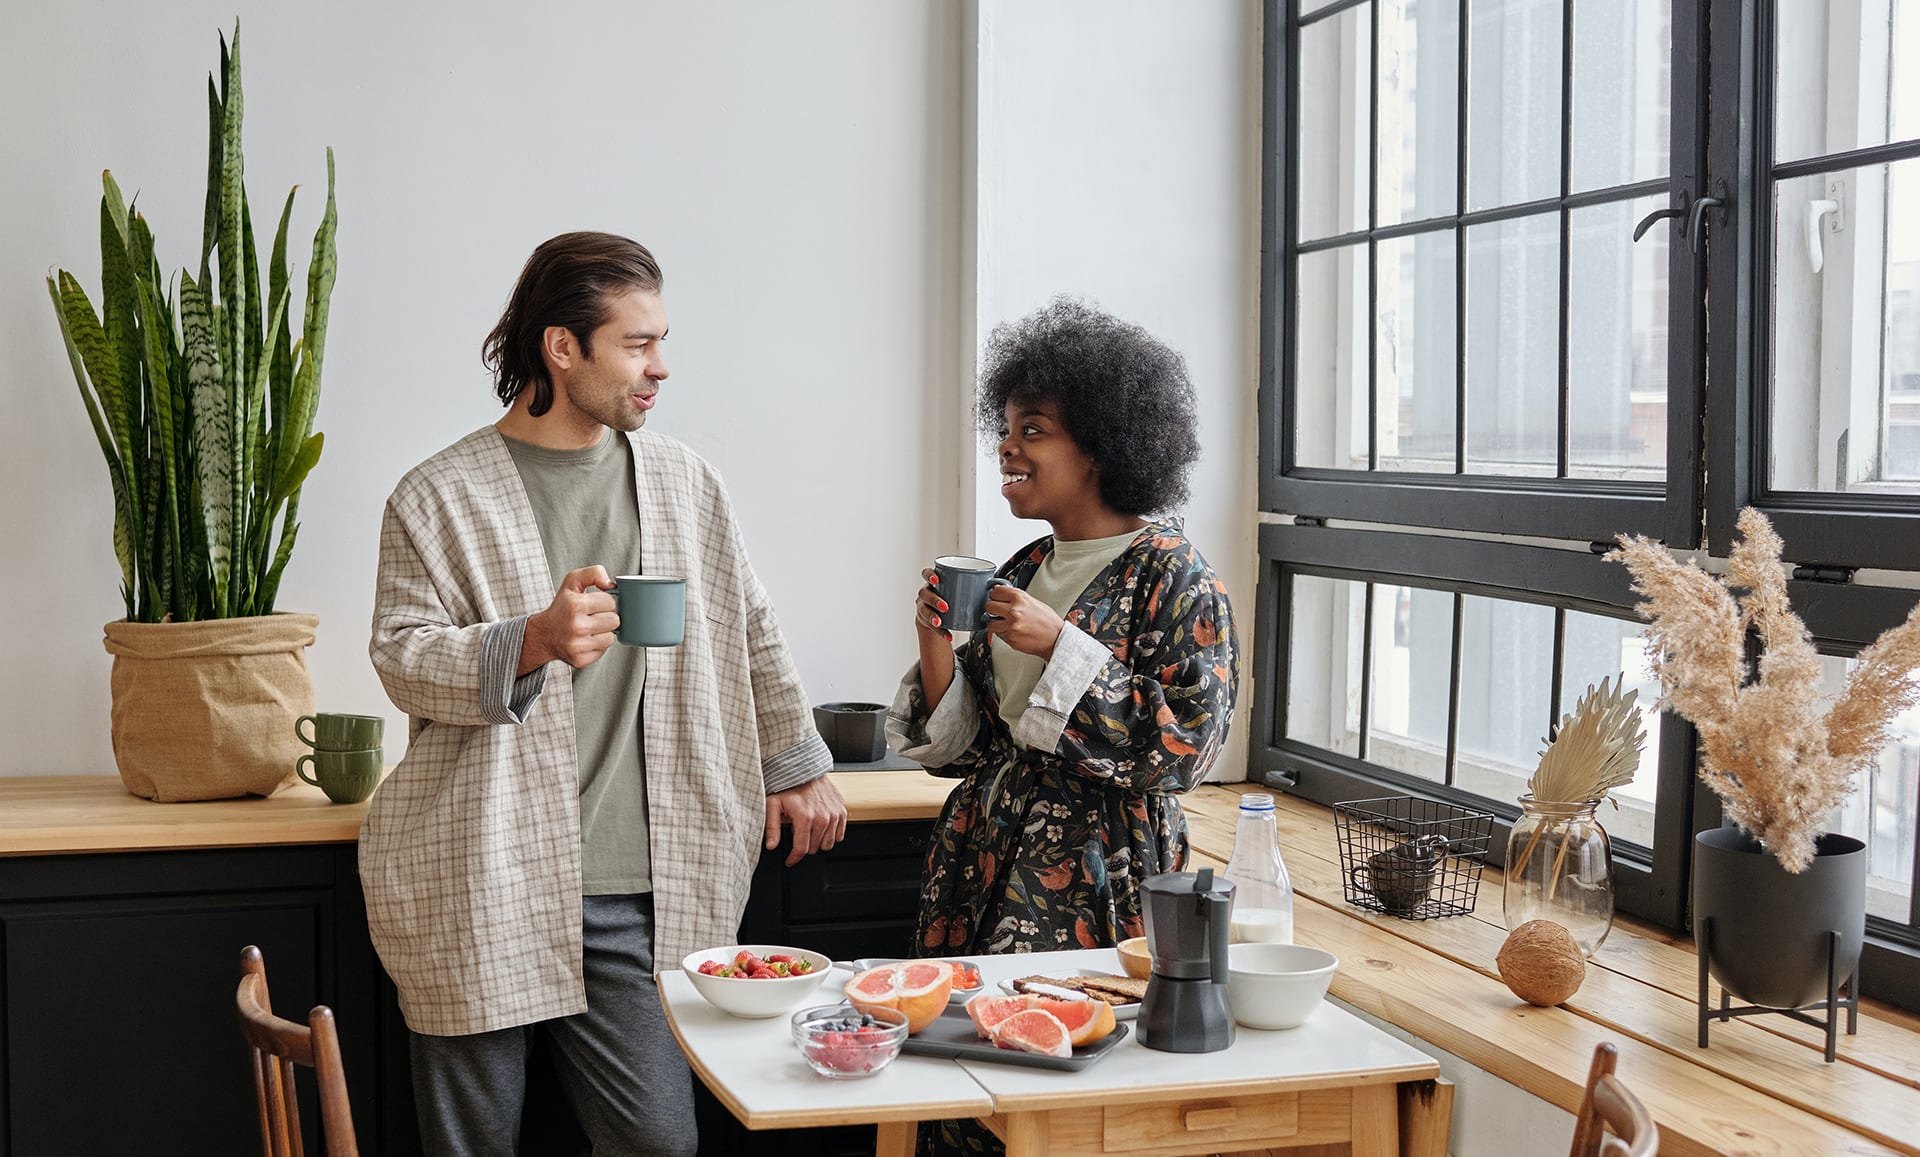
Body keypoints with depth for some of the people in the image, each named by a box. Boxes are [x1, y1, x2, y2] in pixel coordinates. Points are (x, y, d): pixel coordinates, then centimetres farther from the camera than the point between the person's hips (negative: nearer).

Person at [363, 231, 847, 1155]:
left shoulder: (681, 481, 12)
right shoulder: (439, 497, -1)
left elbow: (748, 630, 21)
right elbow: (401, 658, -5)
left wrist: (795, 766, 22)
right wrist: (532, 641, -21)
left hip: (627, 898, 3)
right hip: (477, 894, -3)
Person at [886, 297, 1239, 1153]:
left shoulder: (1171, 575, -7)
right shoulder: (1021, 571, 11)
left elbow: (1187, 744, -16)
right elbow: (963, 747, 13)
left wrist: (1060, 646, -18)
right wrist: (936, 646, -4)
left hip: (1092, 890, -6)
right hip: (980, 878, 6)